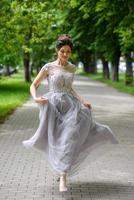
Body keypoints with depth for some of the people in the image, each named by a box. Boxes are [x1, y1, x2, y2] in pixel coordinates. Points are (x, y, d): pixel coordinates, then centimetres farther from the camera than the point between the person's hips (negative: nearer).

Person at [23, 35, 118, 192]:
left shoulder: (72, 68, 10)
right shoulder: (48, 67, -4)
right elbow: (33, 86, 0)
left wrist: (82, 100, 11)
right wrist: (35, 98, -19)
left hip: (70, 105, 4)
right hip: (54, 106, -4)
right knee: (60, 142, -2)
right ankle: (62, 178, 14)